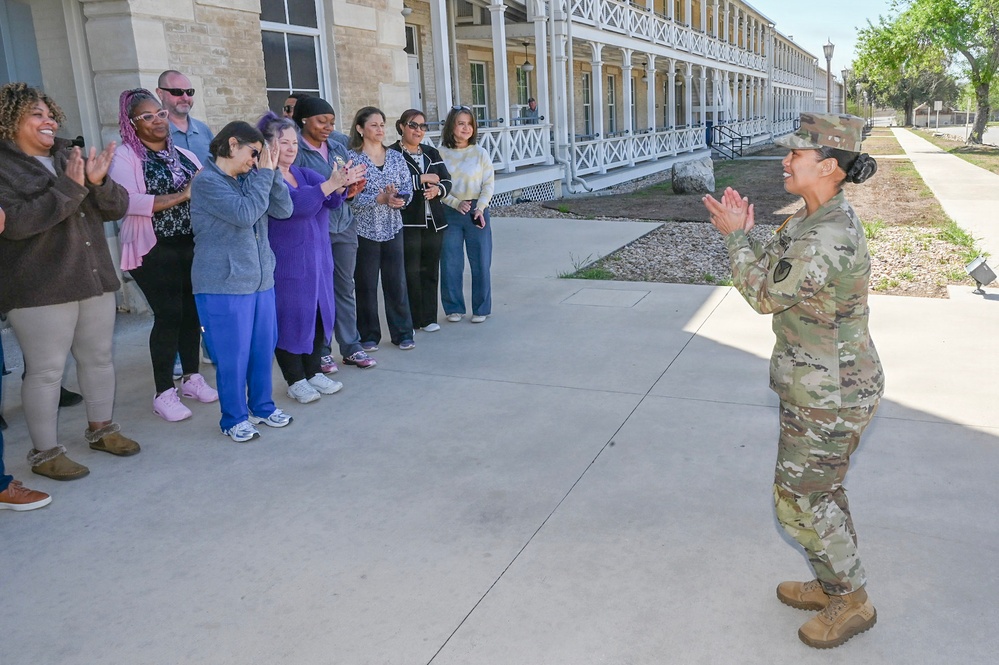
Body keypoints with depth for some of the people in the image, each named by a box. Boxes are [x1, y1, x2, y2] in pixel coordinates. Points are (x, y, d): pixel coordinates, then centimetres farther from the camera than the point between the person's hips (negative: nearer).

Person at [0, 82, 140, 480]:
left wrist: (98, 183, -15)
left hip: (95, 279, 6)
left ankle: (101, 429, 31)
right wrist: (68, 188, -23)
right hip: (39, 291, -6)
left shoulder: (69, 157, 11)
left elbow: (117, 209, 6)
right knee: (46, 370, 0)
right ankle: (45, 453, 12)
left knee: (98, 357, 14)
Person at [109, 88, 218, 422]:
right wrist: (181, 196, -22)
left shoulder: (184, 155, 12)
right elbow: (128, 202, -22)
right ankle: (164, 393, 6)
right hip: (154, 251, -5)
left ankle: (191, 377, 26)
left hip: (191, 246, 6)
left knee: (192, 311, 9)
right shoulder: (124, 157, -6)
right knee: (168, 316, -5)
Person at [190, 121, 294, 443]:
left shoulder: (248, 178, 11)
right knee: (232, 355, 2)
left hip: (261, 280, 7)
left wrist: (272, 172, -4)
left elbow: (283, 210, 5)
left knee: (263, 348, 14)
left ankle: (262, 406, 31)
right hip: (223, 285, -7)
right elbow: (245, 214, -22)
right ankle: (234, 418, 17)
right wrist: (264, 173, -13)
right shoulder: (206, 181, -10)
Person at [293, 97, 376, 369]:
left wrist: (353, 187, -5)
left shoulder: (338, 148, 11)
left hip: (343, 226, 5)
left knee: (345, 287, 9)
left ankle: (351, 347, 18)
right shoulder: (295, 150, -7)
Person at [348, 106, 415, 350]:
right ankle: (368, 335, 17)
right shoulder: (352, 158, -5)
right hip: (364, 229, -3)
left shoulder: (396, 157, 7)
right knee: (366, 284, 5)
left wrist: (400, 199, -16)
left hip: (392, 229, 3)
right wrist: (381, 198, -21)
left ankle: (402, 333, 17)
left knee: (397, 281, 6)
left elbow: (407, 188, 5)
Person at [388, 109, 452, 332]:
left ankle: (429, 318, 18)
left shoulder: (431, 152, 16)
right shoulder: (392, 153, -4)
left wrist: (438, 189, -14)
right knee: (411, 272, -2)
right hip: (407, 222, -5)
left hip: (434, 221, 5)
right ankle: (410, 321, 8)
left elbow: (447, 181, 9)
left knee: (430, 270, 9)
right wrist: (423, 179, -11)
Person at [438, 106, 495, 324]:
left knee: (480, 262, 3)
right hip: (449, 213, 0)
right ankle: (454, 308, 18)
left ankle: (481, 308, 15)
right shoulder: (441, 154, -1)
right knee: (450, 263, 4)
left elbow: (489, 184, 0)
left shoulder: (480, 153, 2)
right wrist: (456, 203, -13)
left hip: (476, 211, 0)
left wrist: (480, 208, -10)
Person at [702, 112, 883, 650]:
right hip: (821, 382, 10)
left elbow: (765, 295, -18)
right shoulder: (814, 219, 4)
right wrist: (744, 233, 0)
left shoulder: (828, 238, -28)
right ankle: (833, 585, 40)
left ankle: (852, 603, 25)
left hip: (829, 395, -10)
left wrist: (735, 237, -8)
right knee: (819, 488, 22)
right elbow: (774, 276, 10)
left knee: (799, 501, 5)